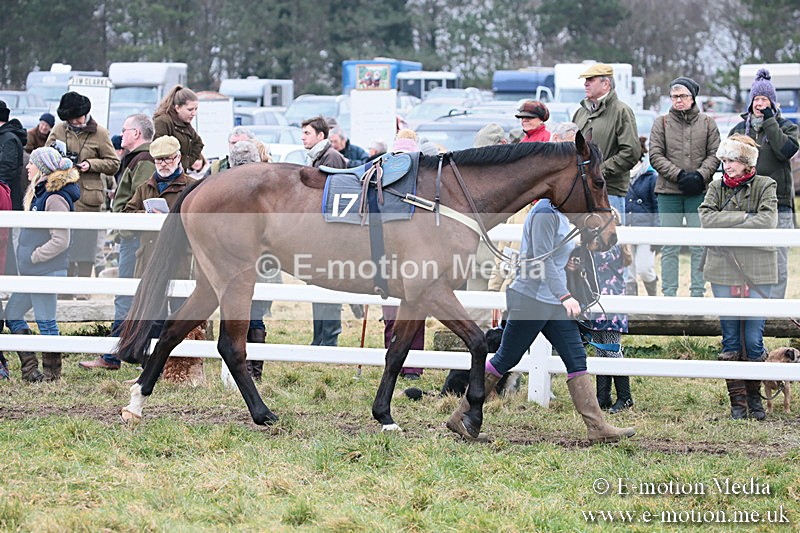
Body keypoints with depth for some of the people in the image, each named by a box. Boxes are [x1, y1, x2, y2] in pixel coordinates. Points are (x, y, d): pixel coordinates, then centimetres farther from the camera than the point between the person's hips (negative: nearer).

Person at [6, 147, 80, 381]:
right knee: (12, 315, 13)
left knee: (45, 321, -1)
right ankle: (29, 367, 16)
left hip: (46, 269, -10)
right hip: (31, 271, 10)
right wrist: (25, 257, 11)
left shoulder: (55, 198, -17)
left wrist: (33, 257, -16)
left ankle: (52, 371, 9)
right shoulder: (39, 193, 13)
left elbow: (60, 241, -21)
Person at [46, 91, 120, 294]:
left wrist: (91, 164, -12)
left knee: (86, 242, 0)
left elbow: (114, 164, 3)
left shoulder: (99, 133, 0)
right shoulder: (59, 130, 8)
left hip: (88, 196, -3)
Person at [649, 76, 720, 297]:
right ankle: (669, 294, 6)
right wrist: (679, 175, -13)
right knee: (669, 247, 2)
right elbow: (656, 156, 0)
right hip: (669, 192, 0)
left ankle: (697, 293, 8)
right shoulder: (662, 123, 6)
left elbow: (715, 155, 4)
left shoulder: (707, 123, 7)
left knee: (699, 246, 2)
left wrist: (700, 175, -13)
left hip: (699, 193, 0)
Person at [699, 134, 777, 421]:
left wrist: (726, 225, -11)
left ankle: (754, 396, 13)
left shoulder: (765, 186, 1)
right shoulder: (716, 187, 10)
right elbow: (706, 217, -7)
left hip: (756, 272, -2)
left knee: (753, 340, -2)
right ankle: (737, 400, 9)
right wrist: (746, 218, -13)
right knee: (731, 340, 3)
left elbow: (767, 221, -14)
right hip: (723, 270, 2)